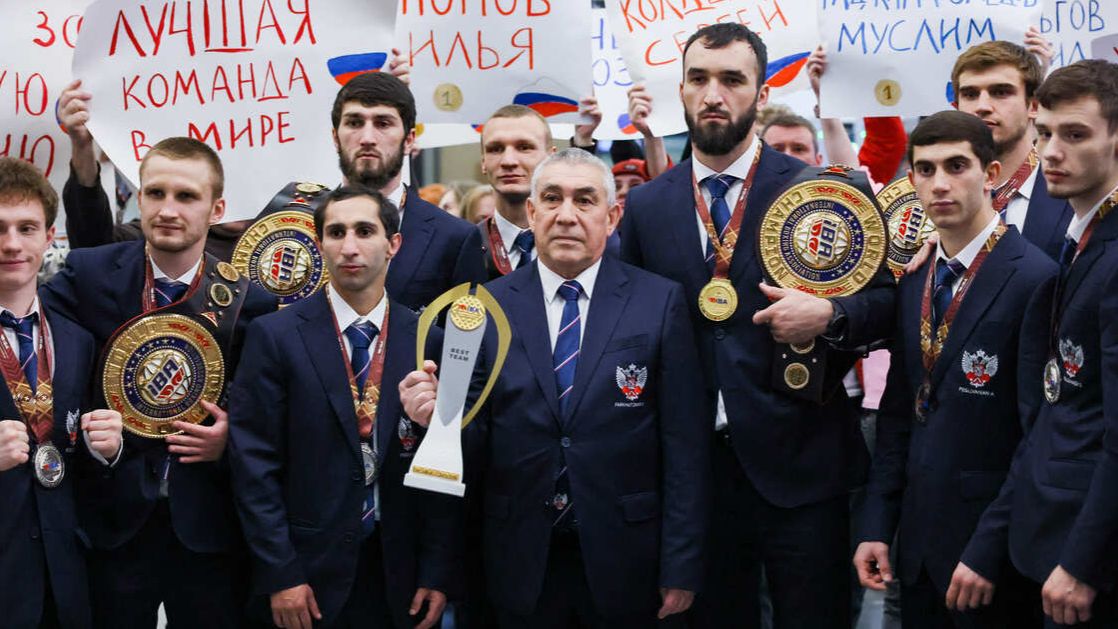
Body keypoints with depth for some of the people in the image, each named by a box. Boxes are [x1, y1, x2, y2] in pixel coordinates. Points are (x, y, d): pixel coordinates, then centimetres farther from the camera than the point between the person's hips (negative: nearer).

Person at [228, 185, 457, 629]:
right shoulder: (275, 336, -4)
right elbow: (255, 463, -6)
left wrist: (437, 573, -2)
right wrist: (280, 575, -10)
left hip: (401, 575, 2)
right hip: (312, 573, -2)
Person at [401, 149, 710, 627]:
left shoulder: (660, 301, -3)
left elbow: (684, 443, -3)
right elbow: (478, 440, 2)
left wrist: (681, 568, -4)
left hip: (622, 559, -1)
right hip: (522, 561, 1)